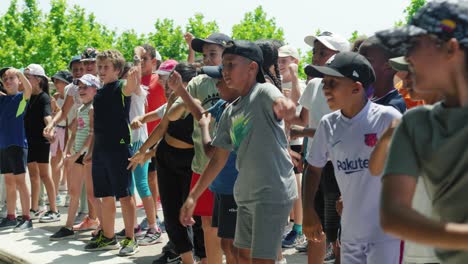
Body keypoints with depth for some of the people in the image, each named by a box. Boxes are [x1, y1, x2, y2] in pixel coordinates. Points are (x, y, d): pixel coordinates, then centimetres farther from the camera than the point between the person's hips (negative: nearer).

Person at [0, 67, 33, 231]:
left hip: (18, 144, -6)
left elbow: (29, 88, -23)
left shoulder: (22, 97, -4)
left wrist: (20, 73, -39)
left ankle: (26, 219, -1)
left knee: (20, 182, -5)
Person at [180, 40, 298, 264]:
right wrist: (193, 196, 14)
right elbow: (218, 158, 16)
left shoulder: (264, 92, -10)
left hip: (273, 191, -8)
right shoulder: (230, 112, 12)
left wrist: (285, 105, -59)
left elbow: (281, 105, -34)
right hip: (246, 194, 9)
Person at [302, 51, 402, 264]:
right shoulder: (328, 125, 2)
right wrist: (308, 211, 8)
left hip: (386, 232, -5)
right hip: (350, 232, 5)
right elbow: (314, 168, 15)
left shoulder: (387, 118, -13)